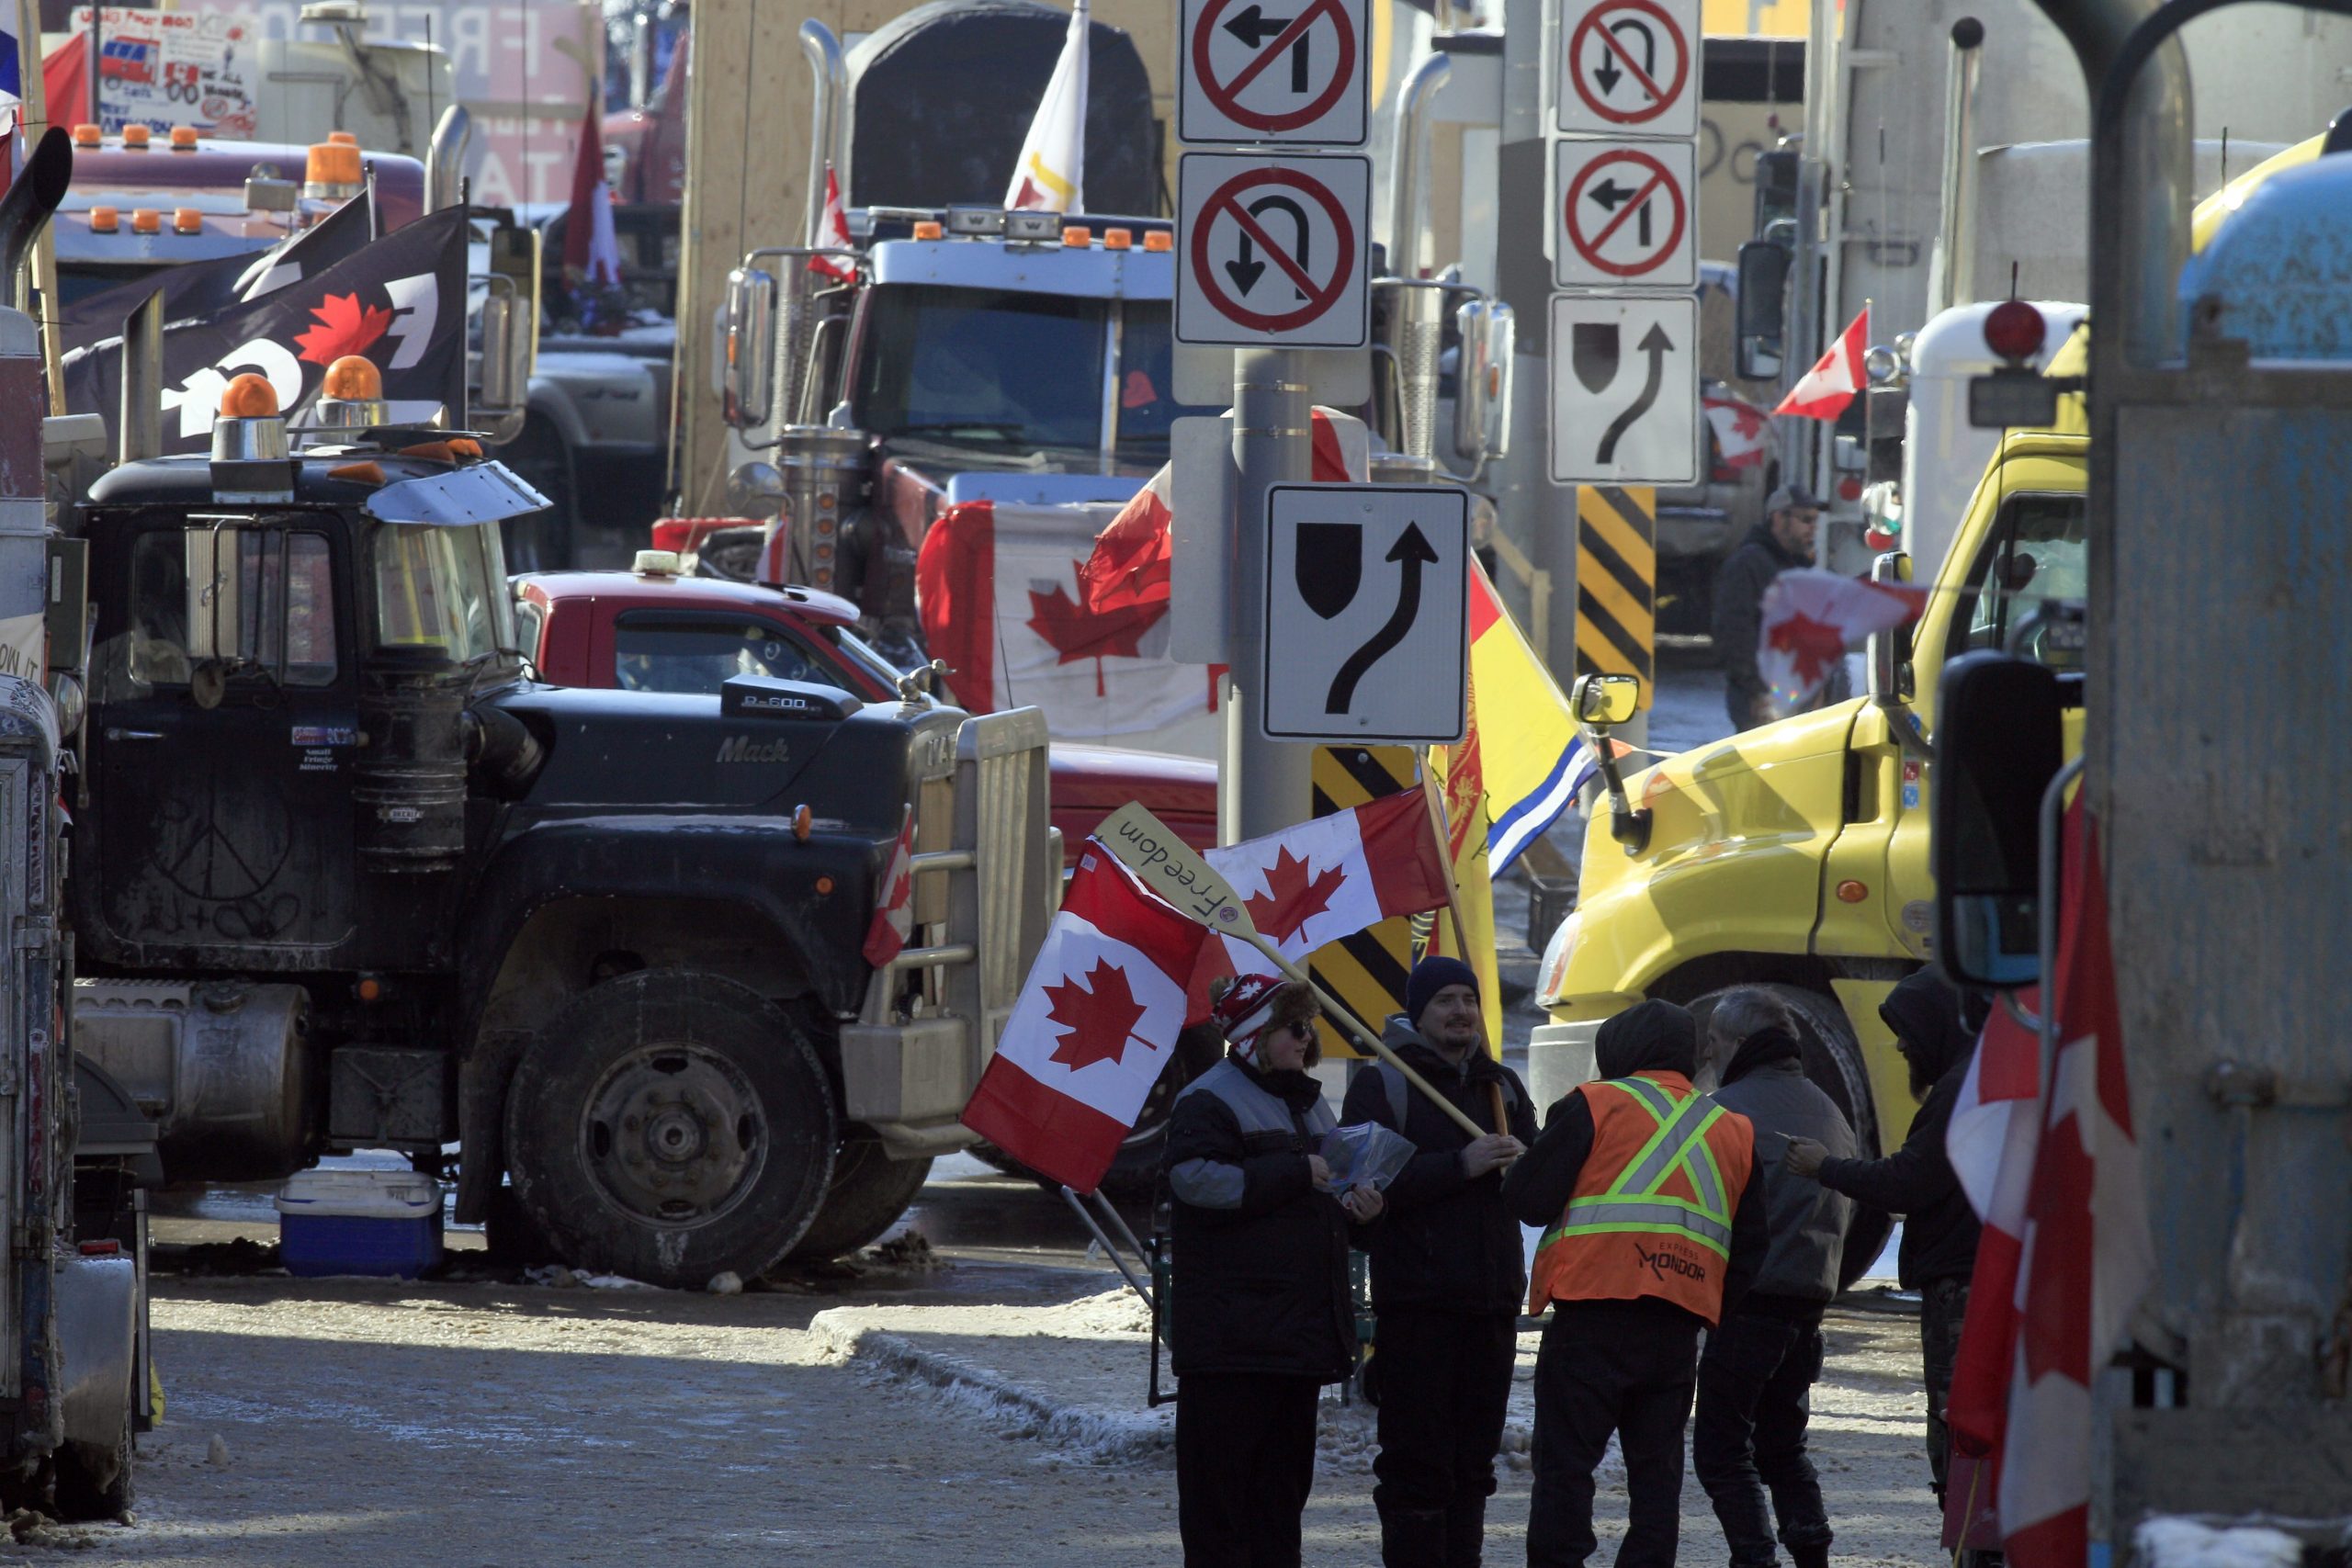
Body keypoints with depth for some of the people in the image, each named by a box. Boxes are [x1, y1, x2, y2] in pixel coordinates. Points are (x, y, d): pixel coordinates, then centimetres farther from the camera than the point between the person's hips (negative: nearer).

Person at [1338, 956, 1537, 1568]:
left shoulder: (1501, 1085, 16)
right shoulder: (1381, 1085, -1)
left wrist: (1523, 1159, -10)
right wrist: (1460, 1166, -21)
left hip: (1492, 1303, 6)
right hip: (1416, 1304, -6)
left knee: (1473, 1462, 9)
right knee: (1417, 1461, -8)